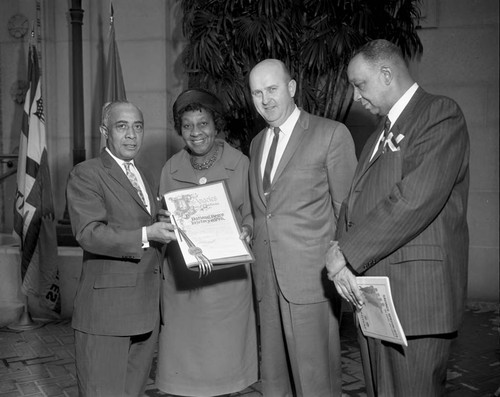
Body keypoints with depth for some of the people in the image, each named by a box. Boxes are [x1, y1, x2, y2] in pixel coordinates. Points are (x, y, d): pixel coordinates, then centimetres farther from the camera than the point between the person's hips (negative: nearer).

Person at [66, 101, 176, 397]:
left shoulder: (145, 177, 20)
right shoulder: (86, 175, -5)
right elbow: (89, 233, -17)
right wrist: (146, 235, -24)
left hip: (147, 310, 7)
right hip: (106, 309, -7)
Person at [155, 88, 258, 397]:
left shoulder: (240, 164, -2)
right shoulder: (170, 169, 4)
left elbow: (251, 213, 5)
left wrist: (247, 228, -14)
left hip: (228, 277, -2)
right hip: (182, 280, 2)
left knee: (223, 356, 6)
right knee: (185, 354, 8)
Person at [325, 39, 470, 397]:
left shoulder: (441, 114, -6)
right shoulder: (379, 136, 22)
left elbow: (416, 200, -20)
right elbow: (354, 202, 15)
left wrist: (347, 254, -15)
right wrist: (344, 261, -3)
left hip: (416, 295, -8)